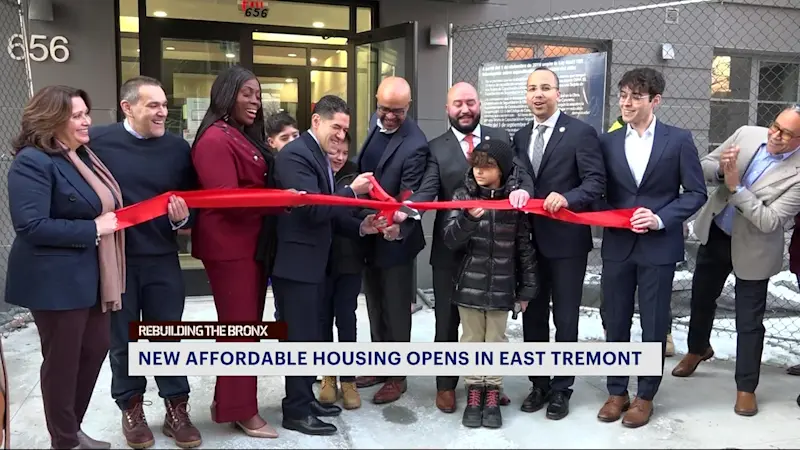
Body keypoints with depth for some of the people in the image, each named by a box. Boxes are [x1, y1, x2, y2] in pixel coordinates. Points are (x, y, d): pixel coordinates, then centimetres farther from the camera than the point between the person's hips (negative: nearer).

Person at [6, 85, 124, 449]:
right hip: (58, 281, -8)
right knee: (62, 361, 7)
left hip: (93, 276, 9)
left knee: (95, 350, 15)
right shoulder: (32, 162, -16)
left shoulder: (84, 155, 11)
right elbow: (31, 226, -25)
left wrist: (112, 221, 4)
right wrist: (94, 229, -21)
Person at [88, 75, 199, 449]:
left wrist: (182, 218, -13)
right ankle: (131, 408, 29)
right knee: (122, 338, 12)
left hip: (161, 258, 2)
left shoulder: (178, 147, 1)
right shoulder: (96, 141, -7)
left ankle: (176, 408, 22)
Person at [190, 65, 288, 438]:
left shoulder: (247, 137, 16)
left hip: (252, 242, 10)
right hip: (230, 246, -10)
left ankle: (227, 402, 28)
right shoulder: (216, 138, -15)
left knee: (245, 324, 15)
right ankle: (241, 410, 15)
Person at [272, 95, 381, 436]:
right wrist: (353, 191, -19)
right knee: (301, 337, -1)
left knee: (310, 335, 17)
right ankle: (296, 411, 11)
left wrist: (360, 227, 2)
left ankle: (305, 399, 30)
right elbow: (312, 208, -24)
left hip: (314, 261, 10)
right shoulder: (295, 154, -16)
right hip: (296, 262, -10)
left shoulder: (320, 155, 15)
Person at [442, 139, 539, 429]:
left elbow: (524, 245, 1)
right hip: (469, 284, 1)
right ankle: (473, 394, 24)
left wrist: (526, 288, 2)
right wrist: (469, 218, -28)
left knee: (496, 341, 10)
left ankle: (493, 395, 24)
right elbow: (450, 240, -10)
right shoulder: (463, 195, -4)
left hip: (501, 285, 0)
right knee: (471, 340, 10)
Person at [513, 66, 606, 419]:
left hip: (566, 240, -5)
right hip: (529, 240, 5)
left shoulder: (581, 132, -6)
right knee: (532, 316, 13)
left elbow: (596, 181, -13)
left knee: (565, 319, 7)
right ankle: (538, 383, 29)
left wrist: (567, 198, -29)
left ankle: (561, 388, 22)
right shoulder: (520, 137, 12)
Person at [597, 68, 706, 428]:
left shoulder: (678, 139, -2)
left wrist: (661, 218, -15)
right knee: (615, 322, 9)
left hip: (659, 246, -2)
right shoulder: (607, 141, 6)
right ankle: (616, 391, 25)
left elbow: (696, 192, -2)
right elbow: (598, 190, 9)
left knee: (653, 325, 7)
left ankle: (645, 396, 23)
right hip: (617, 245, 3)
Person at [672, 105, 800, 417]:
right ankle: (698, 349, 49)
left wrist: (736, 187, -31)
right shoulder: (746, 134, -10)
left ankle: (746, 387, 23)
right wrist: (721, 169, -25)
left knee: (749, 321, 5)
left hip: (752, 250, -4)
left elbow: (769, 221, -28)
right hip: (715, 234, 5)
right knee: (701, 297, 22)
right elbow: (703, 167, -3)